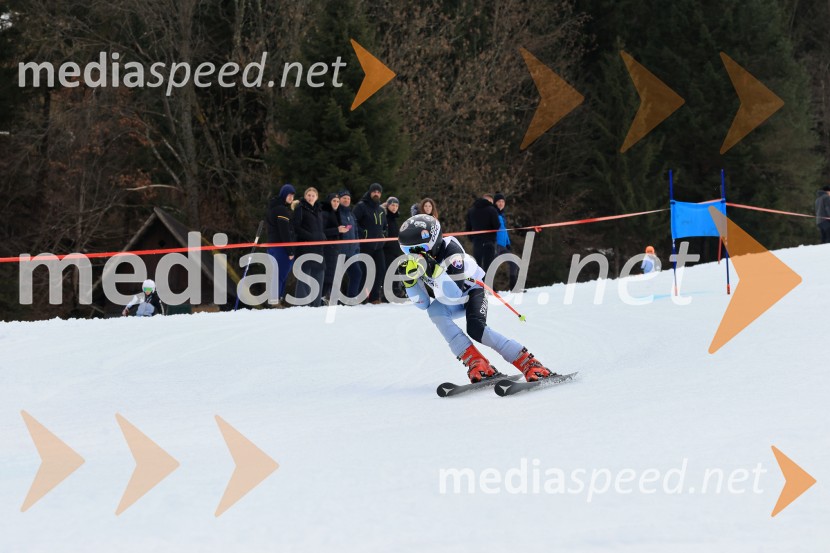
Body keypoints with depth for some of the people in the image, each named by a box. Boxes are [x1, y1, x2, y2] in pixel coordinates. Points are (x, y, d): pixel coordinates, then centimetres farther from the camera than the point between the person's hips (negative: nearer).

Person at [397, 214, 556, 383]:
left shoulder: (450, 251, -32)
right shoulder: (418, 262, -15)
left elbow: (456, 293, -40)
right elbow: (423, 304, -13)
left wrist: (435, 270, -50)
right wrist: (409, 280, -28)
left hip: (473, 289, -6)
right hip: (450, 304, 6)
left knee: (476, 330, -31)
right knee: (434, 311, -27)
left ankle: (531, 365, -27)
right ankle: (476, 363, -31)